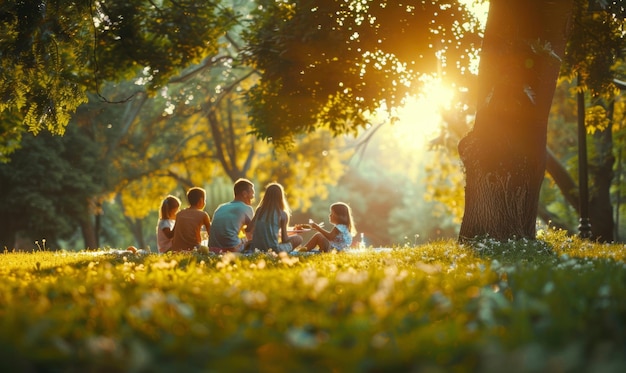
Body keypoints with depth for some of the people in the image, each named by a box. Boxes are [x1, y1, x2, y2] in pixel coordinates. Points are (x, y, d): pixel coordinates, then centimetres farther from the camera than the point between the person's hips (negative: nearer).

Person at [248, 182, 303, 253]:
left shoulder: (259, 210, 5)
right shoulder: (282, 214, -5)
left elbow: (249, 229, 4)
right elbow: (284, 239, -1)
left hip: (256, 249, 4)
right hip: (273, 249, -4)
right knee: (298, 238, 12)